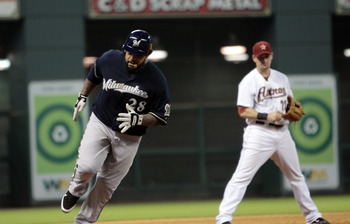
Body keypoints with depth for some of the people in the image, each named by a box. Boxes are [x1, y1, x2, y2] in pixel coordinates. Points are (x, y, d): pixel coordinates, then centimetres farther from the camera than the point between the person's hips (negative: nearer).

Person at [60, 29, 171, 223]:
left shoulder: (156, 80, -15)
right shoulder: (109, 59, -8)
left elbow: (161, 117, -10)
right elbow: (94, 75, 17)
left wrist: (138, 119, -26)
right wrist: (82, 97, 11)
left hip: (129, 137, -1)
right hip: (100, 124, 1)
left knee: (107, 183, 3)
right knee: (87, 166, -21)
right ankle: (76, 190, 13)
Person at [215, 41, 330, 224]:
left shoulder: (282, 78, 14)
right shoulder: (248, 81, -5)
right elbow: (243, 111, -11)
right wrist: (267, 116, -22)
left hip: (282, 132, 6)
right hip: (259, 132, -6)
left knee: (296, 176, 15)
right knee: (242, 177, -14)